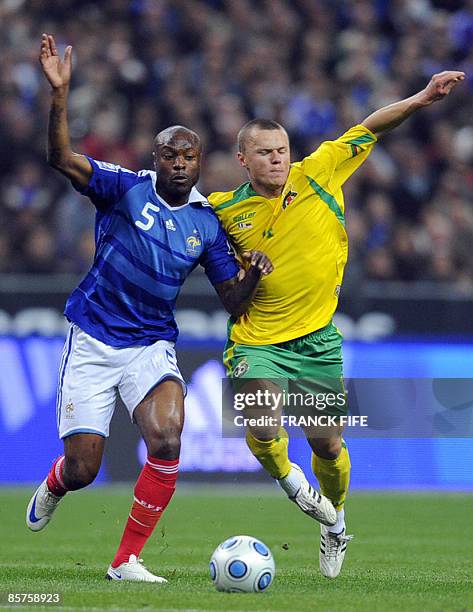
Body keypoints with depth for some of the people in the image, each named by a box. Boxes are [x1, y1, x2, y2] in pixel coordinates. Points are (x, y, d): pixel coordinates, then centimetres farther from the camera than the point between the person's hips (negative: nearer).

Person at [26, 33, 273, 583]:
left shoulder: (207, 224, 6)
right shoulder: (125, 188, -5)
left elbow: (233, 302, 8)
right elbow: (61, 159, -21)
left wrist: (252, 275, -14)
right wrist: (60, 94, -34)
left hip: (153, 346, 2)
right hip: (92, 340, -2)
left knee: (167, 443, -24)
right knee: (81, 469, -4)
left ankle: (127, 561, -9)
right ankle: (54, 485, 38)